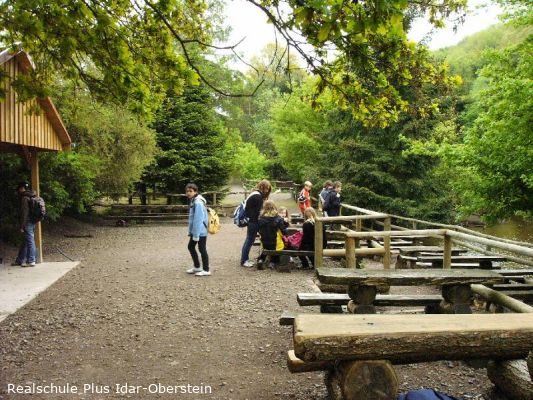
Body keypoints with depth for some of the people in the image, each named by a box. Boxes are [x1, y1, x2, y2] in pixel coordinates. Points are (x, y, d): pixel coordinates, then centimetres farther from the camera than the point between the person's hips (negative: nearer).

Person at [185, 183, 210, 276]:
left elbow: (198, 219, -23)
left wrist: (196, 234, -22)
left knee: (202, 249, -1)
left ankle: (206, 270, 10)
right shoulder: (193, 201, 9)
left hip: (200, 231, -10)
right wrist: (191, 231, 16)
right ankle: (197, 267, 32)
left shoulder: (198, 203, -21)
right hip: (195, 231, 10)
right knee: (191, 247, 18)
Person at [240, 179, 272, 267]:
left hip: (250, 220, 10)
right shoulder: (258, 196, -16)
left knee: (249, 240, 14)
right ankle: (243, 261, 3)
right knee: (250, 240, -3)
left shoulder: (255, 194, 14)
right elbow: (258, 211, -16)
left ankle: (245, 259, 21)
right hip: (253, 221, -10)